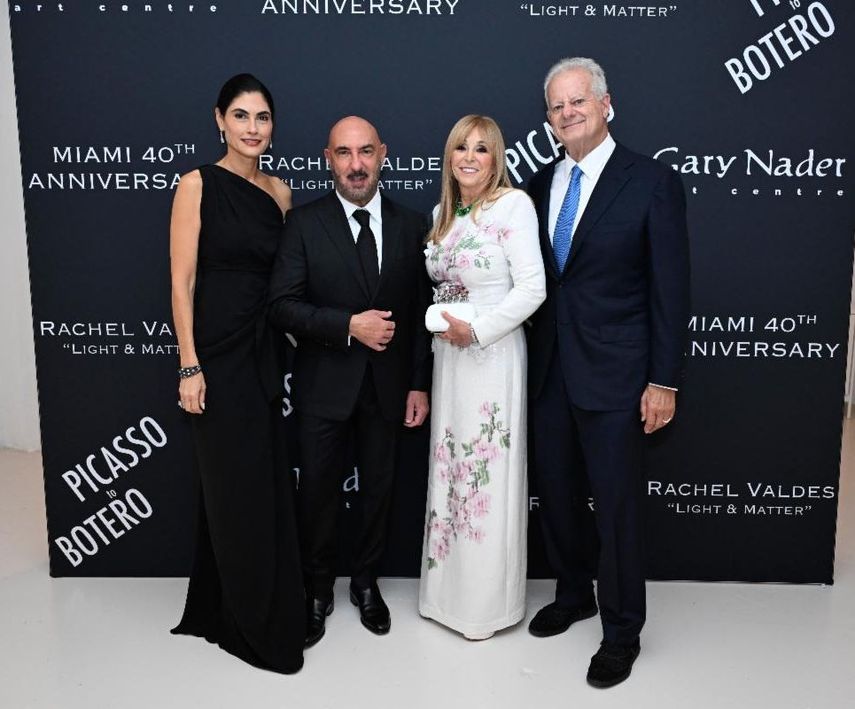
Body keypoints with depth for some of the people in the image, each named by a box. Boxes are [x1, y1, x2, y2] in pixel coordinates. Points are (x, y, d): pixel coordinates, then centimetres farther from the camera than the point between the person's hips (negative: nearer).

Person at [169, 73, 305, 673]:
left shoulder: (279, 191, 10)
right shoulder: (198, 185, -5)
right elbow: (182, 281, -9)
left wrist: (290, 348, 6)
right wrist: (189, 366, -15)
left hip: (265, 353, 6)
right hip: (218, 354, -6)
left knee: (269, 484, 12)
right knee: (238, 488, 2)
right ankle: (252, 624, 21)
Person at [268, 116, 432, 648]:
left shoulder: (411, 225, 1)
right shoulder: (305, 223, -5)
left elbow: (420, 311, 2)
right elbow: (284, 306, -11)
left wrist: (420, 384, -1)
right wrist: (350, 325, -22)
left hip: (388, 385, 2)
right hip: (326, 384, -2)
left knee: (379, 488, 15)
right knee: (319, 491, 11)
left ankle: (367, 583, 38)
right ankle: (318, 591, 33)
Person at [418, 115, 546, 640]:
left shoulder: (513, 204, -8)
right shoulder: (443, 213, 12)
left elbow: (532, 288, -15)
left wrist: (476, 330, -17)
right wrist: (442, 322, 2)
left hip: (493, 354, -7)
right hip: (449, 354, 7)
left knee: (489, 470, 1)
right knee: (451, 466, 12)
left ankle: (489, 601, 18)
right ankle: (450, 589, 28)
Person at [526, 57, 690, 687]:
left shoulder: (653, 182, -7)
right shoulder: (540, 186, 8)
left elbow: (671, 288, -9)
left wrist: (664, 381, -11)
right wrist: (529, 360, 6)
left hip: (614, 375, -5)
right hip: (548, 373, 5)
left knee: (617, 506, 5)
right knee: (558, 497, 17)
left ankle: (622, 631, 24)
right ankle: (574, 594, 40)